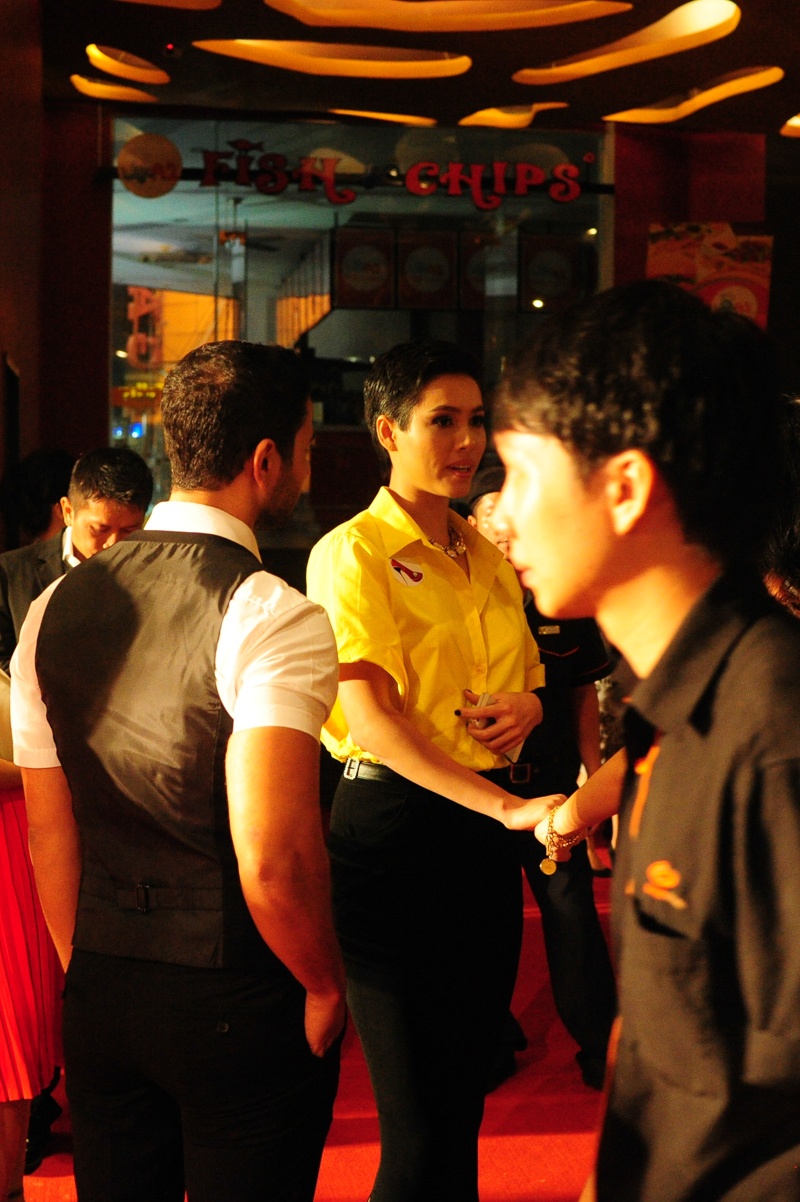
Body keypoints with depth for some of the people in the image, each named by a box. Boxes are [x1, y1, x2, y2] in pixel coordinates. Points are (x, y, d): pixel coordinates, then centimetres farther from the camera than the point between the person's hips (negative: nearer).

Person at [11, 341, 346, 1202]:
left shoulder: (55, 607, 1)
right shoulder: (272, 619, -18)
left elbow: (48, 833, 6)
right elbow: (272, 860, -25)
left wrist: (87, 974, 17)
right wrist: (325, 987, -8)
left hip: (101, 1000, 6)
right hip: (238, 1003, -5)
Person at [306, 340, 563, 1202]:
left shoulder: (488, 557, 14)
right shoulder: (351, 553, -8)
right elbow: (372, 719, -17)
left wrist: (526, 706, 0)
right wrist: (507, 806, -25)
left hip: (481, 830, 7)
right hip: (391, 830, -7)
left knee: (465, 1092, 13)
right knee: (419, 1129, -3)